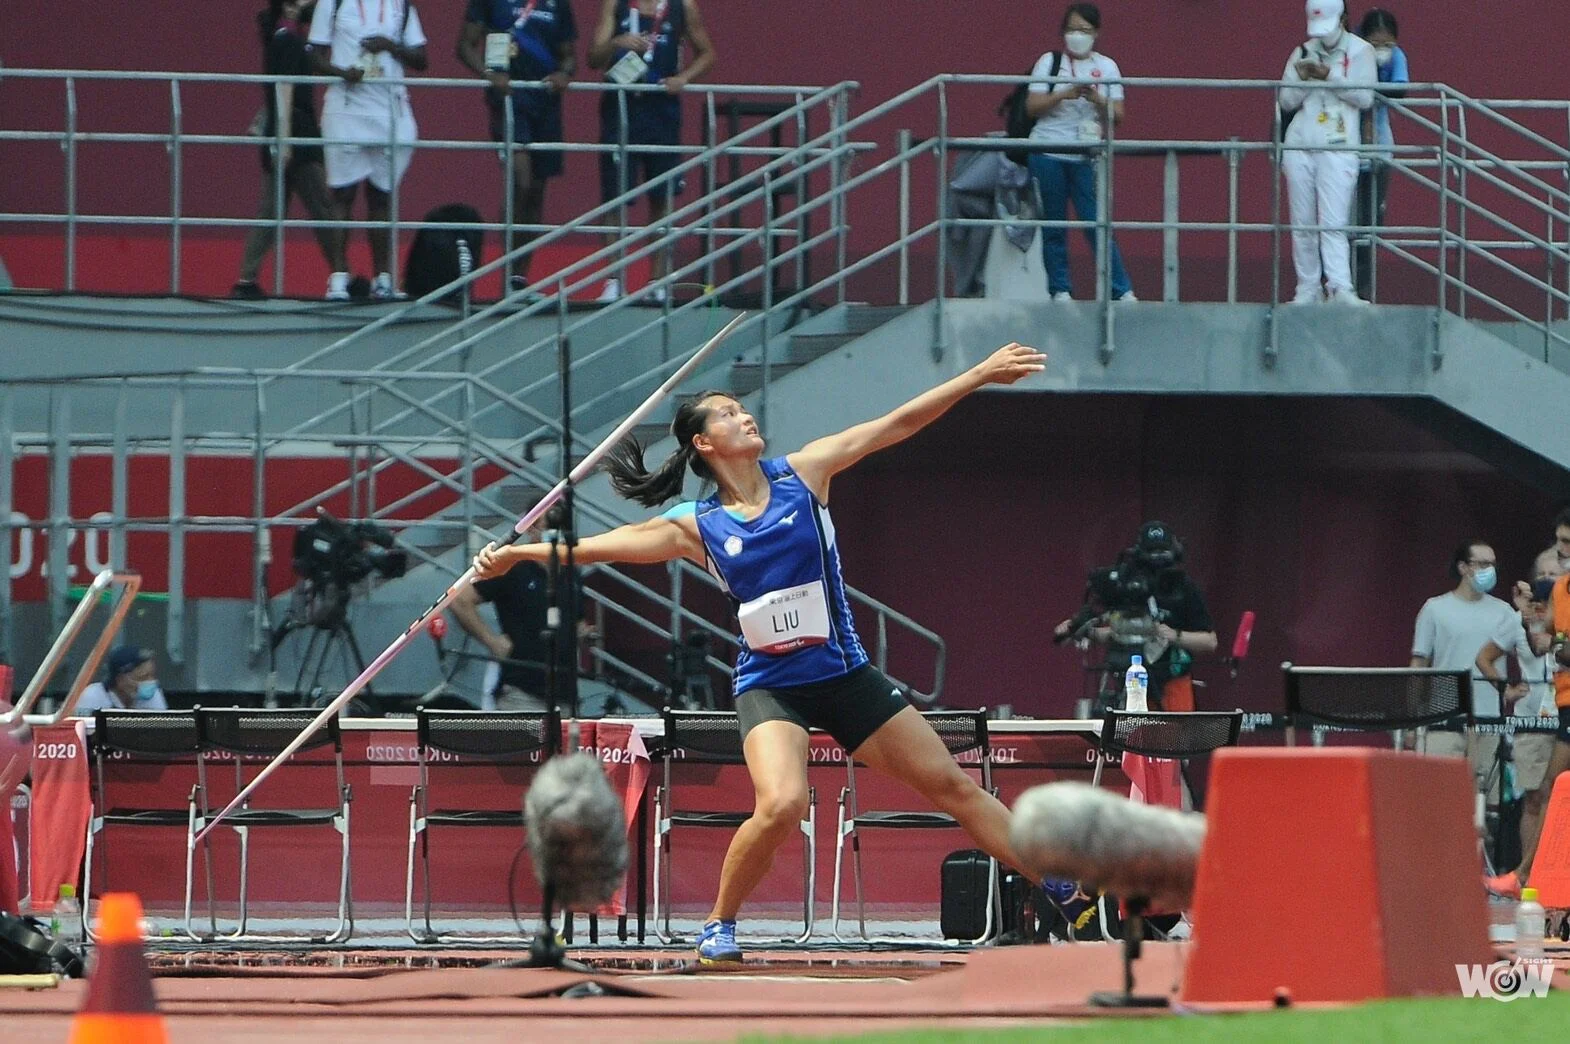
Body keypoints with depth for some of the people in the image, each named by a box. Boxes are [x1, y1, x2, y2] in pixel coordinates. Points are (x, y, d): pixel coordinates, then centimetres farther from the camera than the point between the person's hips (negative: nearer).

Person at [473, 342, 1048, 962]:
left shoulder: (800, 473, 0)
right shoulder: (695, 526, -4)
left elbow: (898, 424, -2)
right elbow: (604, 546, -11)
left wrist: (980, 375, -5)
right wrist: (518, 554, -23)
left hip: (845, 675, 3)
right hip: (770, 685, -3)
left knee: (950, 784, 5)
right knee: (781, 804, -27)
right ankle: (719, 927, -7)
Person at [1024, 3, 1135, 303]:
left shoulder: (1106, 67, 8)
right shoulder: (1049, 62, 5)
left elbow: (1117, 115, 5)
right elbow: (1032, 106, -2)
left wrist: (1097, 100, -14)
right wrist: (1064, 94, -15)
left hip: (1086, 158, 0)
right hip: (1048, 156, 0)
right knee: (1053, 225, 3)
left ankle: (1122, 291, -2)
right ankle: (1060, 288, 10)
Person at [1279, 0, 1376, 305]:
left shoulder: (1360, 51, 3)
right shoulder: (1303, 53, 13)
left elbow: (1365, 97, -6)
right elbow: (1287, 102, 11)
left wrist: (1329, 76, -13)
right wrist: (1303, 78, -8)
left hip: (1338, 148, -4)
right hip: (1299, 146, 4)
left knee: (1333, 223, -14)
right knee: (1302, 223, 4)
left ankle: (1340, 288, -20)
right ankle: (1308, 288, 8)